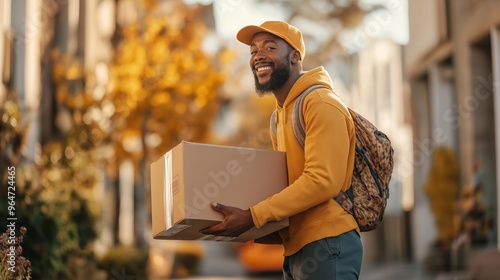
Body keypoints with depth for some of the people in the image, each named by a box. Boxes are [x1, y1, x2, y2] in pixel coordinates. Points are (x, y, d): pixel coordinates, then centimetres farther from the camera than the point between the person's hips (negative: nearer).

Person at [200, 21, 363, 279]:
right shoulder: (280, 113, 17)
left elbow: (323, 180, -22)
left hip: (326, 246, -9)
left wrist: (252, 217, -24)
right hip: (296, 248, 9)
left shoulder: (320, 103, -12)